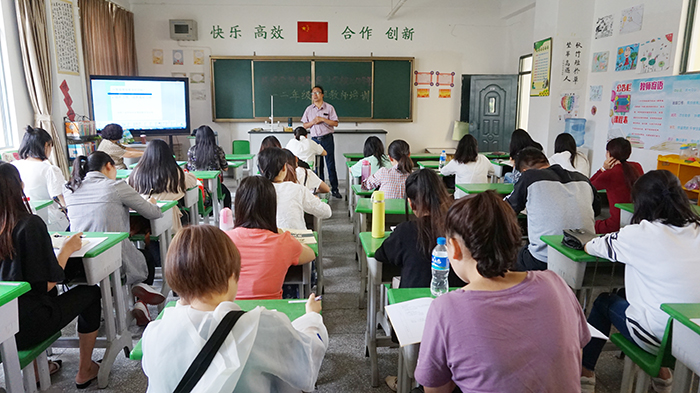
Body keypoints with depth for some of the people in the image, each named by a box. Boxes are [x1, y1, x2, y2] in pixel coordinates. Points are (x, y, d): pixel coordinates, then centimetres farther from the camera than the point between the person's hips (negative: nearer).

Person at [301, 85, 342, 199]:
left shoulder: (329, 108, 1)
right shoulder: (309, 109, 10)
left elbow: (335, 123, -3)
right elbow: (305, 125, 11)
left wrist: (323, 119, -12)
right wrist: (313, 122, -8)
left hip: (327, 138, -3)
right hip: (315, 139, 3)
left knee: (331, 164, -2)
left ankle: (334, 189, 3)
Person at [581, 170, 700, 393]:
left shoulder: (640, 234, -16)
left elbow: (590, 247, -4)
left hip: (658, 336, -5)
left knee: (604, 302, 20)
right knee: (627, 294, 27)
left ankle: (586, 373, 30)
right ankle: (661, 371, 32)